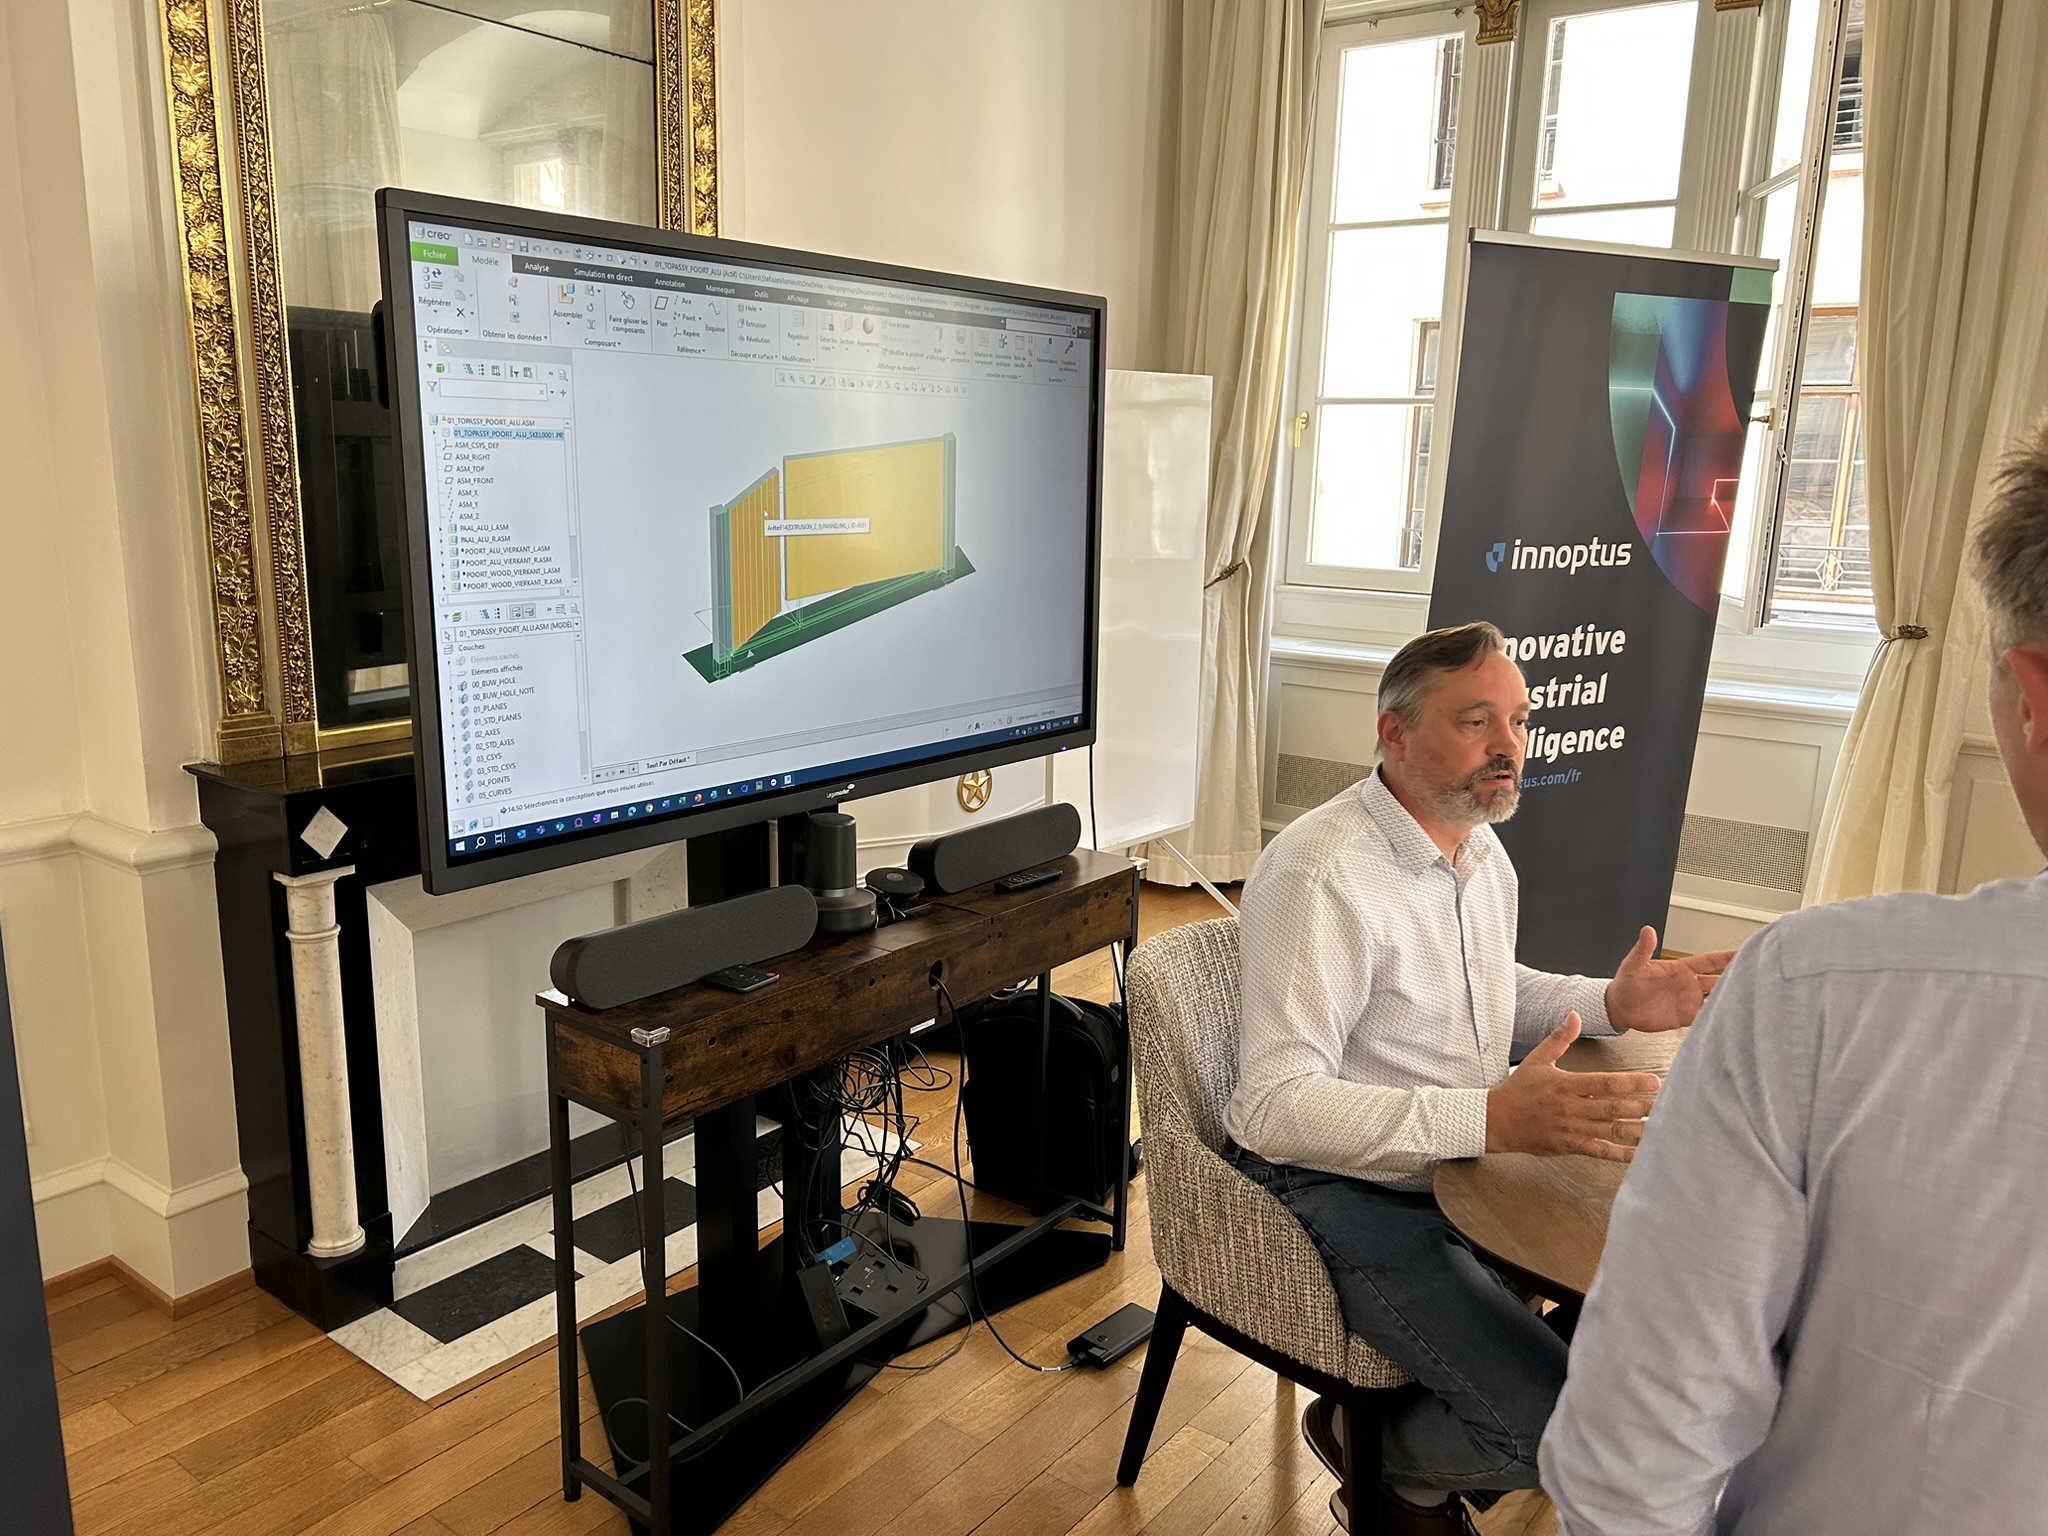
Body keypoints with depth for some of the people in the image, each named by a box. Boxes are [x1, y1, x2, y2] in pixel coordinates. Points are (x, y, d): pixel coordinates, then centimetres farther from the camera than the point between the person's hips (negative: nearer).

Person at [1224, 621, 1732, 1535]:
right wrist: (1492, 1118, -38)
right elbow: (1277, 1106, -29)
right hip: (1342, 1191, -9)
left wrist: (1612, 1003, 4)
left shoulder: (1483, 851, 7)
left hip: (1459, 1165, 9)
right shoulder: (1319, 874, -24)